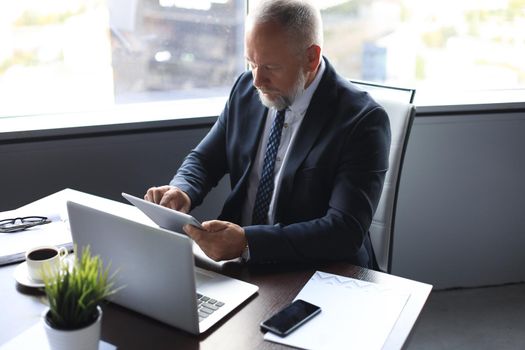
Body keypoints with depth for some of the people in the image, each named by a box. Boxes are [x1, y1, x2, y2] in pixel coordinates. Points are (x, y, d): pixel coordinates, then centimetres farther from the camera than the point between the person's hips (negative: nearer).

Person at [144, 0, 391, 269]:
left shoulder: (362, 121, -16)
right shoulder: (246, 88, 1)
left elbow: (347, 230, -22)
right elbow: (203, 160, 10)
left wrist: (247, 242, -33)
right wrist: (181, 190, -14)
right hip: (238, 266, 5)